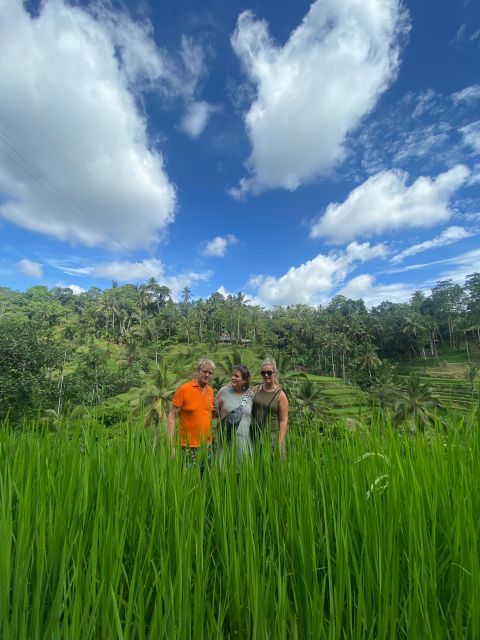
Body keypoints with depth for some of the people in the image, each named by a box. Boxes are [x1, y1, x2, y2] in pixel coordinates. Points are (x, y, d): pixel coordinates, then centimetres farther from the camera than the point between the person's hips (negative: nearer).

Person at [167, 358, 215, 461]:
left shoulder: (210, 390, 4)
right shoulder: (184, 389, -11)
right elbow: (172, 416, -9)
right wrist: (171, 445, -14)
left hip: (208, 445, 5)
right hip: (189, 446, -5)